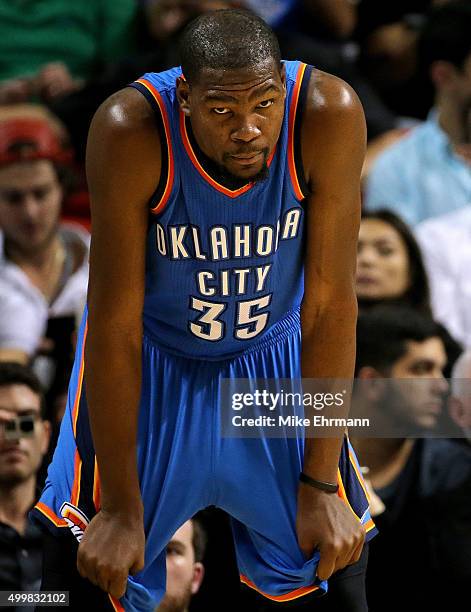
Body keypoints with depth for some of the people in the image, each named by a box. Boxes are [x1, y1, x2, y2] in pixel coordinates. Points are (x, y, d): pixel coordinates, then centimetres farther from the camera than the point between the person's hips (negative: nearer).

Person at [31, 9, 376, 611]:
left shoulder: (329, 116, -29)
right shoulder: (130, 131, -32)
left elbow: (330, 300, -20)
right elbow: (116, 321, -26)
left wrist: (321, 485, -17)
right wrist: (122, 511, -23)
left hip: (275, 349, 2)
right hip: (151, 353, -1)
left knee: (330, 552, 1)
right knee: (94, 558, -6)